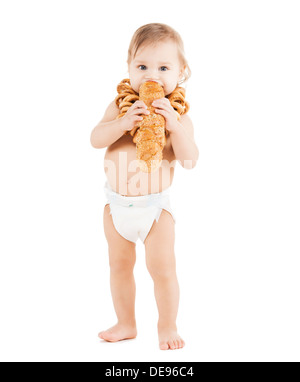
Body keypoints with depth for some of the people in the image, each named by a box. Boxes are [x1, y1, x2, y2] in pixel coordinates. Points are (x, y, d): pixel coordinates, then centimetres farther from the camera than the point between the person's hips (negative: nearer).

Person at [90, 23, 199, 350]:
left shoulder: (177, 117, -8)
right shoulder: (121, 106, -2)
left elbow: (189, 160, -17)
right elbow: (96, 139, -12)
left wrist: (174, 126, -29)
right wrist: (124, 122, -28)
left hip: (155, 205, -3)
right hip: (117, 204, 4)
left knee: (162, 268, 0)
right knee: (119, 266, 15)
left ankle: (167, 326, 22)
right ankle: (126, 324, 33)